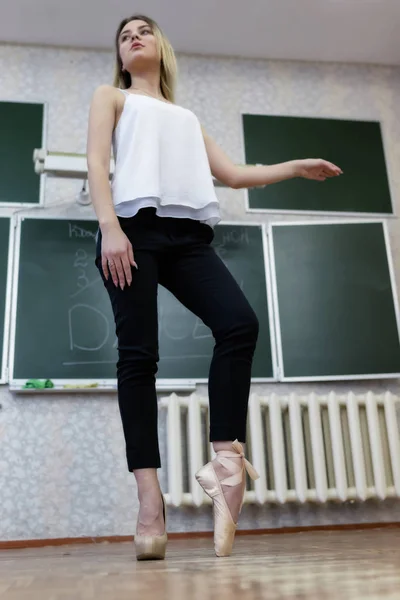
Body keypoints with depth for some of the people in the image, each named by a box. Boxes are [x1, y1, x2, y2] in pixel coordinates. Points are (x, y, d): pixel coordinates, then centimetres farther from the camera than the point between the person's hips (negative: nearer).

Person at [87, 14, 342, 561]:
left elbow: (231, 173, 29)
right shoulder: (112, 98, 24)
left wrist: (296, 167, 27)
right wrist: (109, 227, -12)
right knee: (139, 353, -12)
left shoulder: (187, 118, 35)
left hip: (189, 235, 4)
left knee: (240, 324, -20)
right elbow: (97, 164, 6)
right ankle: (150, 499, -14)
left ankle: (225, 459, -16)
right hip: (135, 227, -3)